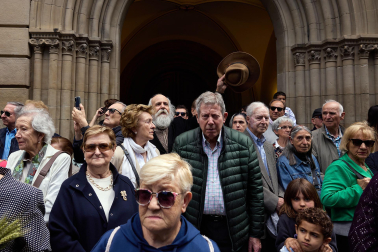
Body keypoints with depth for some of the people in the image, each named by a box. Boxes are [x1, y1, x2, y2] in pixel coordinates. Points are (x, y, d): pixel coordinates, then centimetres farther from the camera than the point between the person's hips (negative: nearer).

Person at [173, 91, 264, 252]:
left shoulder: (243, 144, -4)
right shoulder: (182, 144, -4)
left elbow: (256, 190, -1)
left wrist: (256, 234, 0)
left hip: (234, 230, 0)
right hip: (195, 228, 0)